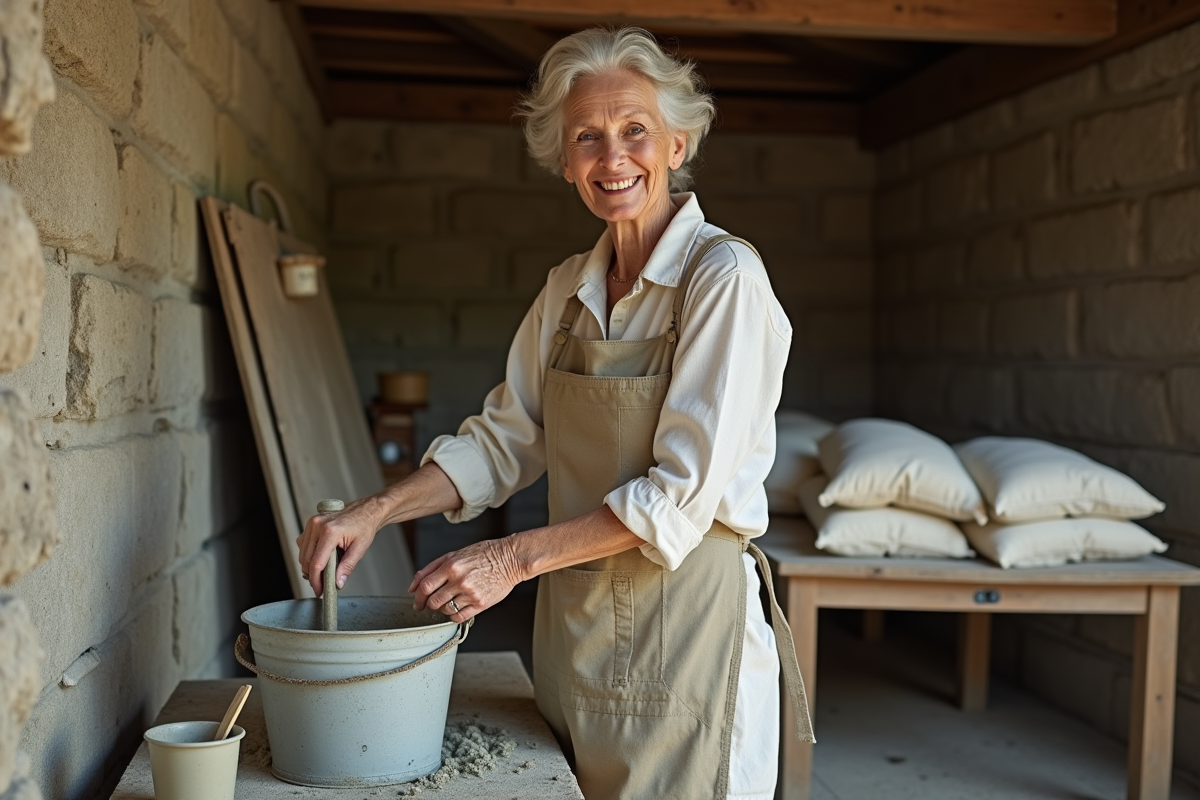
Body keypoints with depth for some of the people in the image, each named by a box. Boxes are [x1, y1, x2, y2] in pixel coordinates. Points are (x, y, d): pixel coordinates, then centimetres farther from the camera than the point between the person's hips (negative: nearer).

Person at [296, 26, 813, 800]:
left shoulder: (724, 274, -13)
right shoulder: (569, 287, 8)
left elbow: (684, 491, -18)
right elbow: (505, 438, 10)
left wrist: (515, 556, -19)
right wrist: (374, 512, -3)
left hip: (684, 615, -6)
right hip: (575, 618, 6)